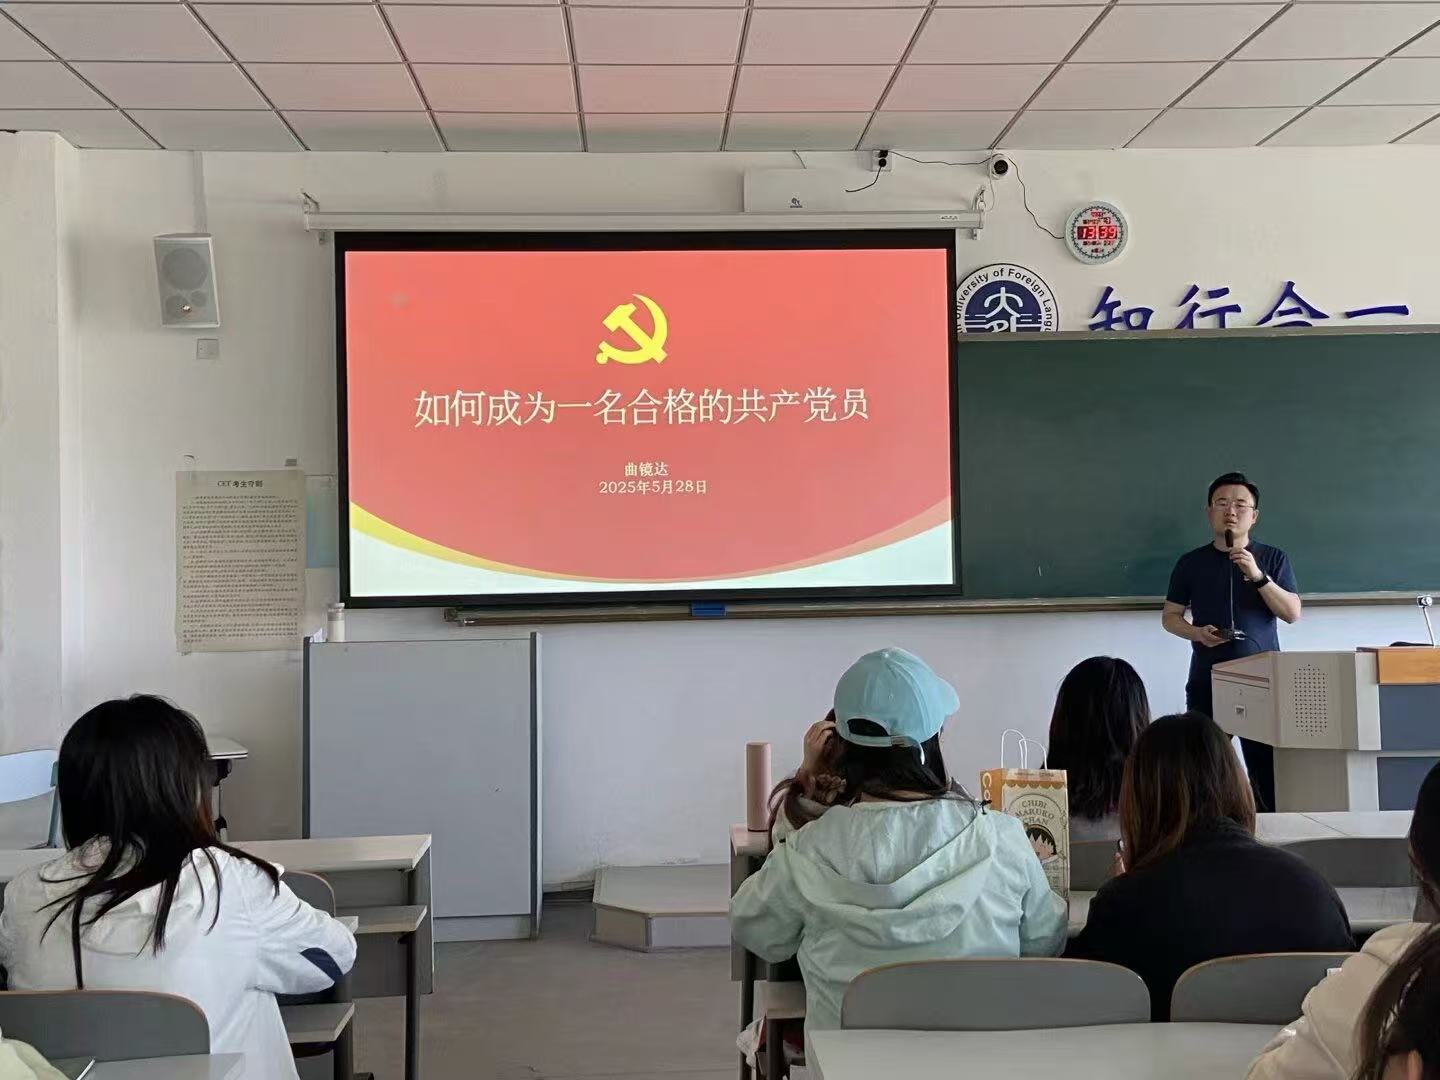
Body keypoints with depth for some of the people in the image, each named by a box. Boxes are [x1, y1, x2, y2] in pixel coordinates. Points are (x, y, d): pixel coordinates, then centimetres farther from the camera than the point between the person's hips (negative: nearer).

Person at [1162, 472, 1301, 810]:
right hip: (1207, 681, 1)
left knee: (1268, 769, -4)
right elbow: (1170, 616, 12)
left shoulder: (1273, 559, 7)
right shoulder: (1191, 563, 8)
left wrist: (1258, 576, -14)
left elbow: (1293, 613, -1)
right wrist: (1197, 633, -9)